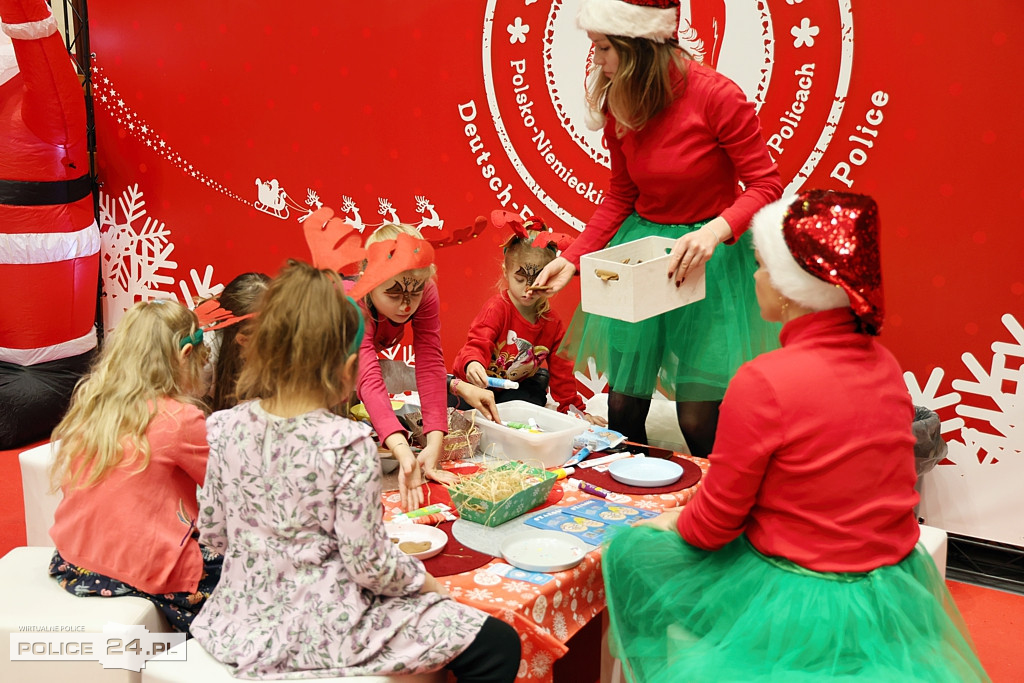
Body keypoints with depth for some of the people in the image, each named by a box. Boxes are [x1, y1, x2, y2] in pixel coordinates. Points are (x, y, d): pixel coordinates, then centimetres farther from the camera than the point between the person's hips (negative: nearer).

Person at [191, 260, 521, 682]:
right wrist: (420, 579, 1)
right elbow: (369, 565, -19)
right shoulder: (348, 444, -23)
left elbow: (212, 531, 5)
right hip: (323, 634, -8)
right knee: (498, 646, 1)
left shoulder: (227, 428, -6)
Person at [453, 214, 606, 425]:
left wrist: (575, 409, 5)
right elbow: (478, 343, -35)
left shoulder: (552, 323, -5)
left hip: (517, 386, 4)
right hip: (479, 382, -4)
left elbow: (561, 370, 4)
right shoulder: (497, 308, -21)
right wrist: (472, 364, -60)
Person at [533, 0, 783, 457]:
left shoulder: (716, 95, -16)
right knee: (623, 405, 8)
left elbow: (766, 185, -12)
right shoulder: (618, 106, 1)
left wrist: (715, 231, -30)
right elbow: (620, 196, 10)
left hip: (710, 259, -5)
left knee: (698, 415, -2)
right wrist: (573, 258, 0)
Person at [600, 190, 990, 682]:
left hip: (802, 608, -7)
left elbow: (713, 525, -16)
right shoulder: (884, 365, -3)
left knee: (629, 553, 14)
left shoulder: (763, 383, -26)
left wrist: (672, 523, 7)